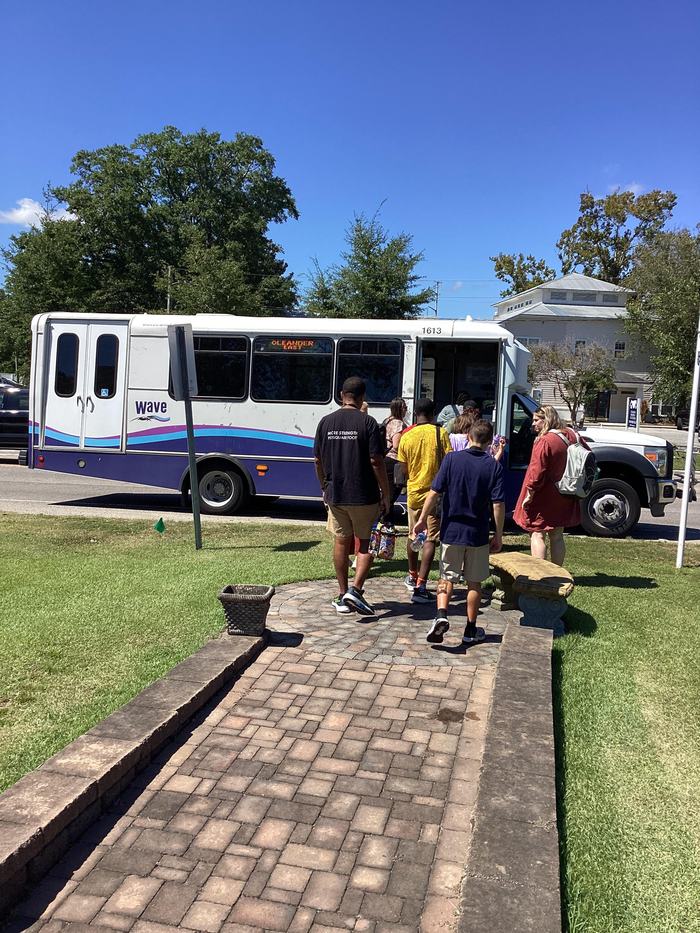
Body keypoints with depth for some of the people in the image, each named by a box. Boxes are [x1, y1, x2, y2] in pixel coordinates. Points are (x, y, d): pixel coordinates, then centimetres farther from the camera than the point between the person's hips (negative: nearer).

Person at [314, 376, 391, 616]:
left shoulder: (326, 422, 3)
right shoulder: (367, 422, -10)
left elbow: (318, 460, 7)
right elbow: (376, 461, -13)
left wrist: (325, 488, 20)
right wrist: (386, 494, -4)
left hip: (335, 494, 4)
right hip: (364, 495, -4)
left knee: (341, 542, 13)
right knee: (366, 542, 9)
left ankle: (342, 596, 19)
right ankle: (355, 590, -5)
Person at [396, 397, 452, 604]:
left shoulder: (406, 436, 0)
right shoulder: (439, 433, -8)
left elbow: (404, 470, 5)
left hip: (413, 493, 4)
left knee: (413, 536, 20)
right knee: (430, 539, -3)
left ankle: (413, 577, 37)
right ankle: (420, 585, -10)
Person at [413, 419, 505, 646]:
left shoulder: (452, 459, -5)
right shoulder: (494, 466, -6)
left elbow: (434, 492, -8)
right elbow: (498, 504, -9)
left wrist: (422, 519, 1)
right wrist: (499, 535, 0)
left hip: (451, 531, 0)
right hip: (478, 534, 0)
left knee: (447, 577, 12)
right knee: (474, 582, 13)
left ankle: (441, 615, -10)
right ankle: (471, 630, 20)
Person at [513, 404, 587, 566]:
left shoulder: (544, 441, -20)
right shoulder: (571, 435, 4)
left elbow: (537, 472, -22)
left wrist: (529, 495, -14)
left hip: (544, 498, -7)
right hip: (564, 498, 8)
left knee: (537, 535, 1)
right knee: (557, 537, 15)